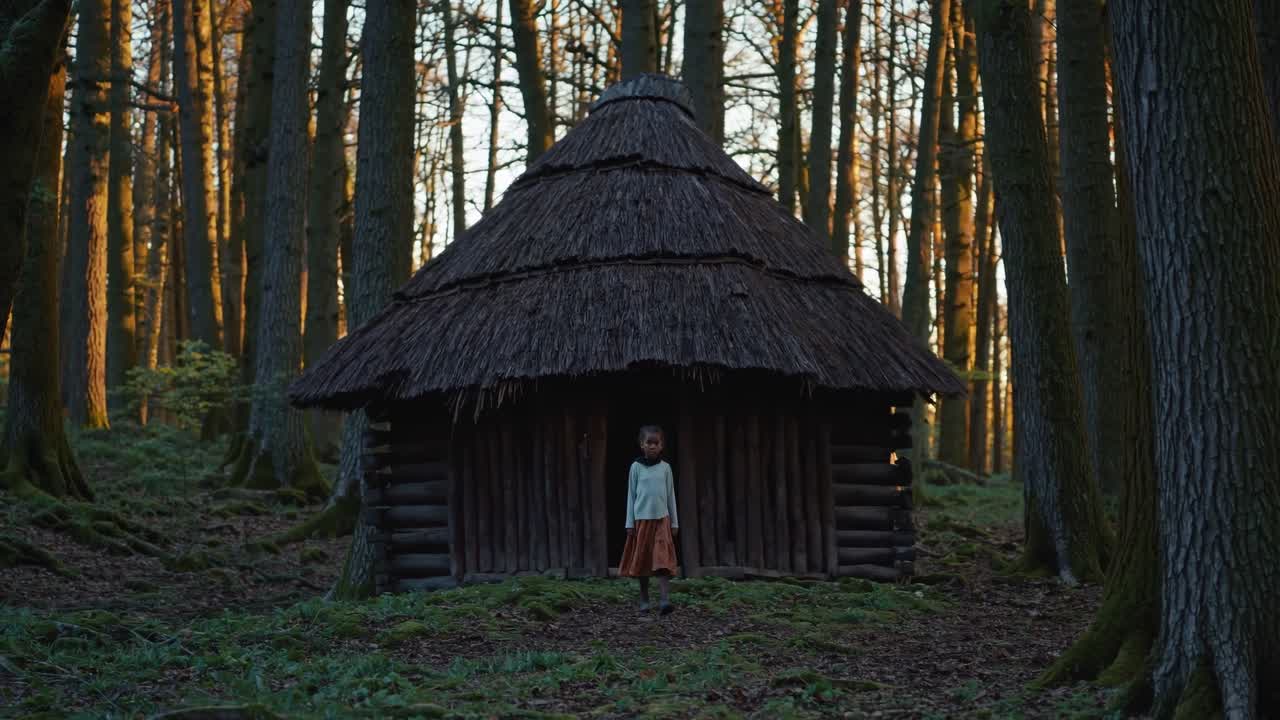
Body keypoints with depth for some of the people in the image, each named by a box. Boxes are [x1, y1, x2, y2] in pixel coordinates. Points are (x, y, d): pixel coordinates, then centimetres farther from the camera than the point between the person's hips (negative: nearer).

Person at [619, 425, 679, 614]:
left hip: (662, 519, 0)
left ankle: (665, 600, -20)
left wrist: (674, 522, 8)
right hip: (642, 519, 0)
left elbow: (671, 496, 10)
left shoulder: (665, 467, 6)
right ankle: (644, 601, 16)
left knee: (664, 561, -12)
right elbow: (631, 495, 4)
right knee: (642, 561, 6)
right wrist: (630, 523, 1)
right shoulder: (636, 467, 2)